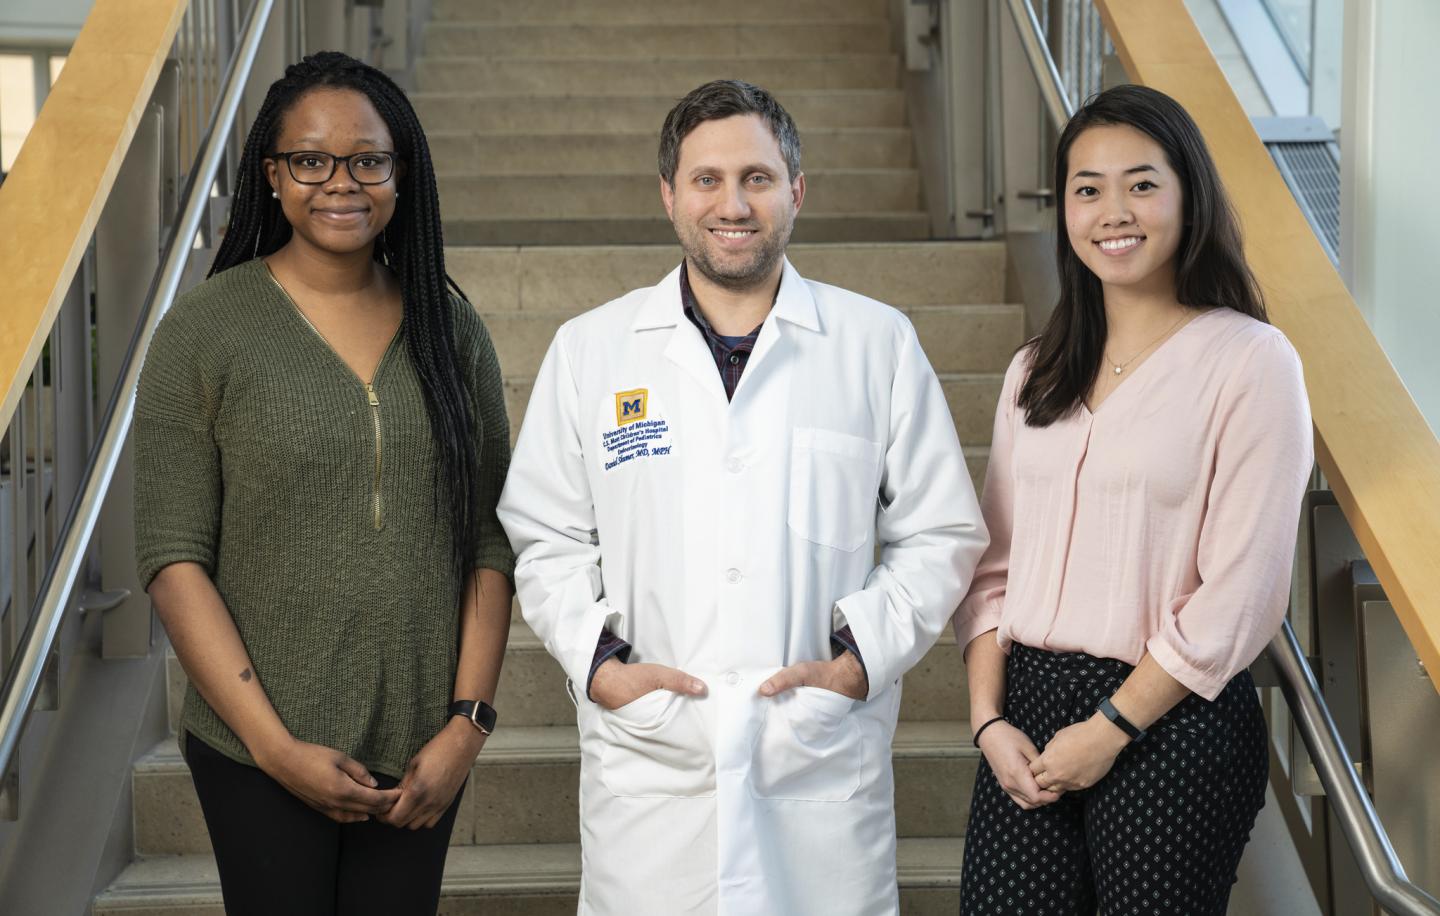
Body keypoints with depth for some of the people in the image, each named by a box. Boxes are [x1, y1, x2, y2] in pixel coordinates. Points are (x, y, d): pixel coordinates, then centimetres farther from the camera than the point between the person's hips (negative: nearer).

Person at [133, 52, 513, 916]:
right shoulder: (204, 330, -5)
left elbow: (490, 540, 3)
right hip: (258, 752, -2)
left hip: (422, 751, 3)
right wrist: (274, 743, -12)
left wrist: (469, 720, -5)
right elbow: (174, 559, -8)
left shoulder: (450, 327, 3)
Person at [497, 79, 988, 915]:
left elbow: (941, 536, 6)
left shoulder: (879, 343, 5)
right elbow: (547, 539, 9)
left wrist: (859, 659, -5)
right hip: (649, 761, 1)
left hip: (826, 761, 0)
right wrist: (598, 660, -5)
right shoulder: (589, 350, 7)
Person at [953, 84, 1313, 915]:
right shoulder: (1038, 372, 10)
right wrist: (989, 718, -1)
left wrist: (1110, 727, -10)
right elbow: (996, 565, 10)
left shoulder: (1251, 361, -7)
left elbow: (1240, 593, -12)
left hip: (1172, 722, -4)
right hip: (1027, 708, 5)